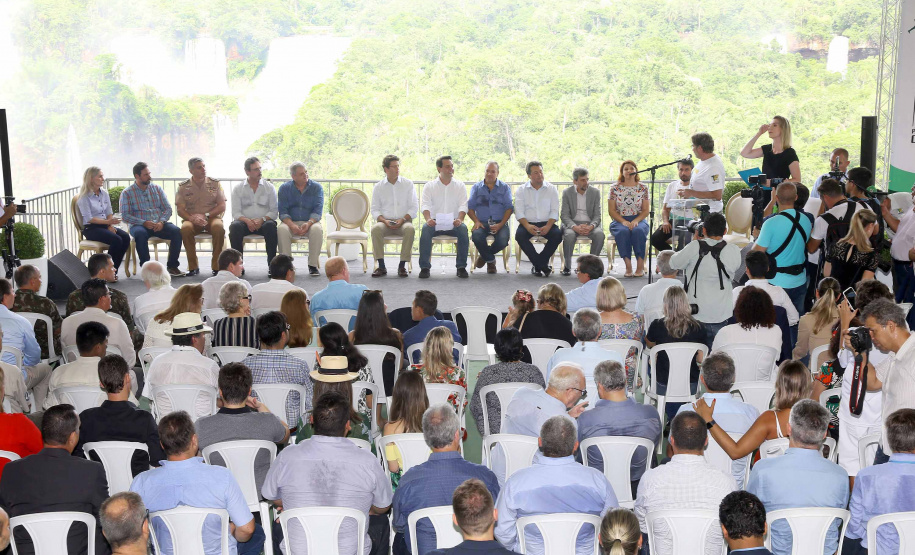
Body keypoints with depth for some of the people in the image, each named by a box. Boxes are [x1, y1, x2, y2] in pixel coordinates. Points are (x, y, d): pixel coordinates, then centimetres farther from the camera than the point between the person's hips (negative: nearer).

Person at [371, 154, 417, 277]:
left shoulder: (408, 184, 9)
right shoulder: (378, 187, 12)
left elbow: (414, 207, 4)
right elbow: (375, 209, 9)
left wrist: (403, 219, -13)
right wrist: (384, 221, -11)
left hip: (403, 222, -1)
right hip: (385, 222, 1)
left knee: (410, 229, -35)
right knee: (375, 229, -33)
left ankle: (402, 265, -28)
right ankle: (381, 266, -28)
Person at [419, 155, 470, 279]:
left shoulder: (460, 186, 12)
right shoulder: (429, 186, 10)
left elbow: (463, 206, 1)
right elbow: (425, 205, -2)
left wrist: (460, 219, -21)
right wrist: (428, 219, -24)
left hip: (453, 223, 0)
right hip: (435, 222, 0)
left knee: (463, 229, -32)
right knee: (425, 228, -32)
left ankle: (461, 266, -24)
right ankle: (424, 267, -29)